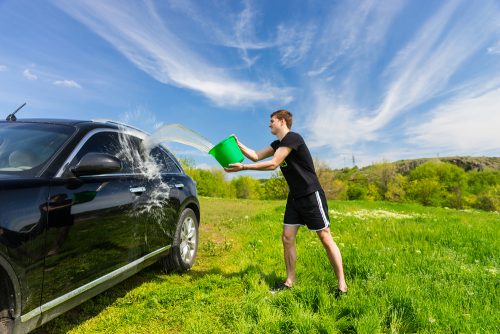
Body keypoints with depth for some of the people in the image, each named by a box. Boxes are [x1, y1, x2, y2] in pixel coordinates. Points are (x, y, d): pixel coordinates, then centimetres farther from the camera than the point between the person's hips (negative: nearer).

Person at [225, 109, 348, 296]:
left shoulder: (293, 138, -16)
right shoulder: (278, 144, 12)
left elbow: (273, 164, -22)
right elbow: (256, 156, 13)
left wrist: (243, 167, -20)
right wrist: (238, 144, 2)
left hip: (311, 195, -8)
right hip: (294, 197, 9)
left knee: (326, 239, -1)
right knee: (287, 238, 5)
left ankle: (342, 284, 12)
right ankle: (290, 281, 17)